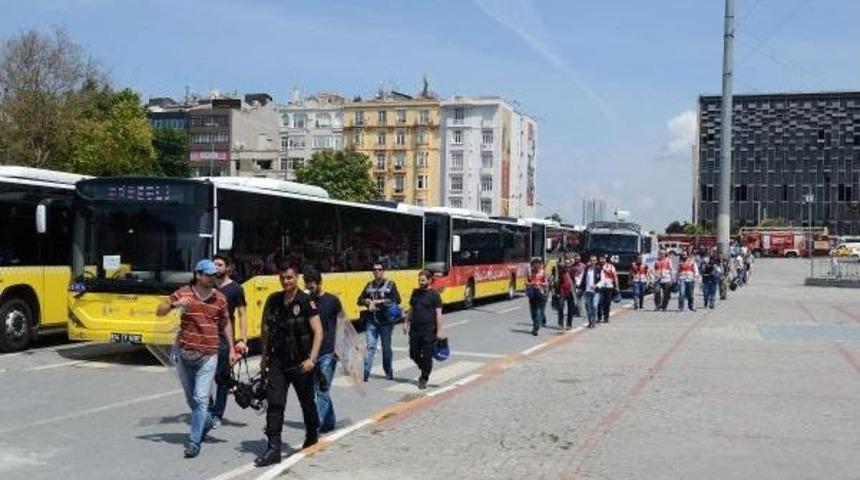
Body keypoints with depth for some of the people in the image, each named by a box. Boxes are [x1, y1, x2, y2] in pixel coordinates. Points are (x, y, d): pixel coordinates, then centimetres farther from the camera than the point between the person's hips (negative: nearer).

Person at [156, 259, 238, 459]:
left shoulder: (220, 298, 3)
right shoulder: (183, 294, -2)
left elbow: (225, 324, 15)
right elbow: (159, 312, -3)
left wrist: (231, 349, 12)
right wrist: (174, 304, -23)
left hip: (208, 356, -1)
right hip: (184, 354, 1)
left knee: (201, 399, -11)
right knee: (191, 398, 16)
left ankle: (194, 442, -6)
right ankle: (206, 423, 42)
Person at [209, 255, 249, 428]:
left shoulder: (235, 289, 0)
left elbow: (242, 315, -2)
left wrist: (243, 339, -11)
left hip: (224, 338, -4)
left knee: (222, 378, 1)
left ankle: (217, 415, 10)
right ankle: (208, 408, 12)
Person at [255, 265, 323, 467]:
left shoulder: (305, 301, -10)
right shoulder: (273, 300, 5)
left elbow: (318, 331, -14)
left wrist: (312, 358, -22)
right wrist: (265, 356, 14)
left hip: (300, 363, -3)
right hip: (278, 361, 3)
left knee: (307, 401, 14)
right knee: (274, 403, -7)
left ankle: (312, 434, 38)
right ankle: (273, 449, -6)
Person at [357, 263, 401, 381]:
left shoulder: (390, 285, -1)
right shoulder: (369, 285, 11)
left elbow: (397, 300, -12)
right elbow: (360, 300, 14)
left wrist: (381, 301, -18)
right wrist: (367, 301, -8)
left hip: (386, 321, -2)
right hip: (371, 321, 2)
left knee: (386, 347, 8)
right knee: (370, 346, -8)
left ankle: (388, 371, 23)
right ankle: (366, 372, -14)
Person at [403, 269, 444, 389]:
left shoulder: (434, 295, -5)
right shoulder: (415, 292, 11)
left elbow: (438, 314, -8)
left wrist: (439, 331, -13)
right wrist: (406, 322, 12)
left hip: (428, 331, -5)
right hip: (415, 329, 5)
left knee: (427, 356, -1)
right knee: (414, 355, 8)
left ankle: (424, 379, 12)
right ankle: (424, 371, 32)